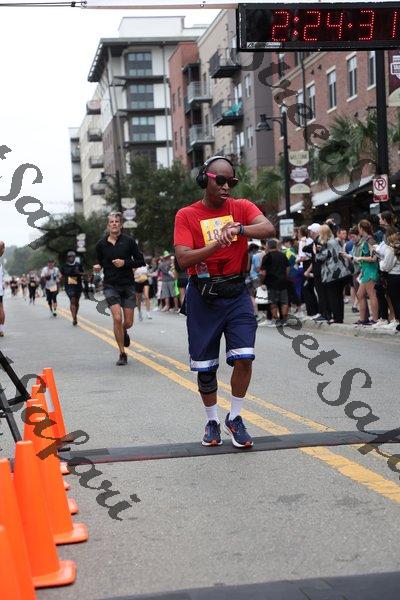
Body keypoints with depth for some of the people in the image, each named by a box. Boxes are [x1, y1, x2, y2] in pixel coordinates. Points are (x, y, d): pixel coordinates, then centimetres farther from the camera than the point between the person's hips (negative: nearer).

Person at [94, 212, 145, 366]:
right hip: (110, 285, 0)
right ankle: (122, 354, -3)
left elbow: (140, 261, -1)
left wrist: (125, 263, -15)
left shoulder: (129, 241, -2)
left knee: (128, 322, 4)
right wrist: (97, 267, -4)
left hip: (128, 285, 0)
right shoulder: (101, 244, 2)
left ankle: (124, 332, 43)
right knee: (117, 318, -16)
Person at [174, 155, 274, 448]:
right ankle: (212, 421, 26)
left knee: (244, 357, -10)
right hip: (203, 296, -1)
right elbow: (184, 259, -17)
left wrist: (238, 229, -36)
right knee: (205, 365, 7)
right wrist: (216, 245, -32)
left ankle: (235, 418, 10)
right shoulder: (186, 215, -5)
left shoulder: (242, 207, 0)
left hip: (236, 294, 1)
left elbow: (268, 229, -19)